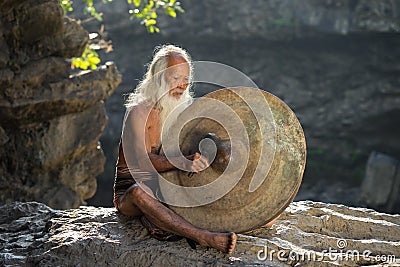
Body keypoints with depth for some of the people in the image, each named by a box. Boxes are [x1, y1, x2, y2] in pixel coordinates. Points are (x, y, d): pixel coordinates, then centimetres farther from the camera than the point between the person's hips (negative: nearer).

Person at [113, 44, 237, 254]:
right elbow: (144, 160, -26)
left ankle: (152, 217, -25)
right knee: (139, 192, -41)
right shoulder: (139, 112, -13)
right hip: (129, 188, -6)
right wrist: (183, 162, -43)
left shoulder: (184, 110, 6)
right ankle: (203, 238, -50)